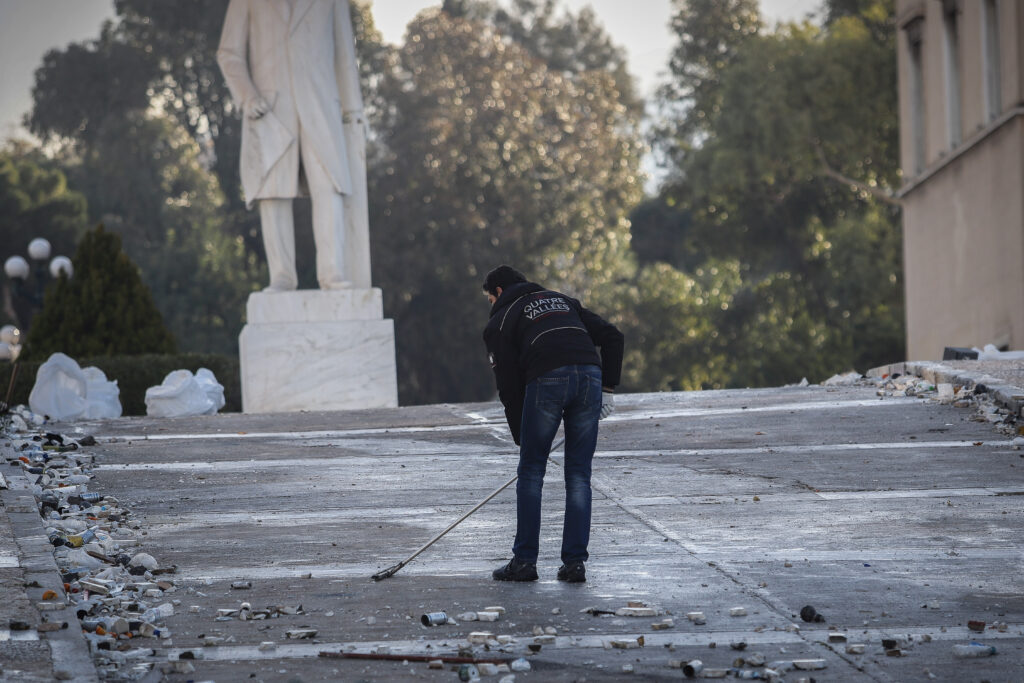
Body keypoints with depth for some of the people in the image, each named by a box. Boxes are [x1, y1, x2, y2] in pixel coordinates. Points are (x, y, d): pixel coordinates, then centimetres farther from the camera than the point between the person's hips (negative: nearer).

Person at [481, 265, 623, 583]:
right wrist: (607, 389, 17)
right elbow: (612, 336, 20)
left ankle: (524, 561, 9)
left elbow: (509, 386, 12)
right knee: (579, 475, 11)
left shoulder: (500, 321, 18)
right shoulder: (562, 301, 32)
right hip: (590, 375, 4)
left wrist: (521, 437, 20)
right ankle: (575, 562, 8)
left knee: (531, 472, 9)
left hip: (547, 380, -4)